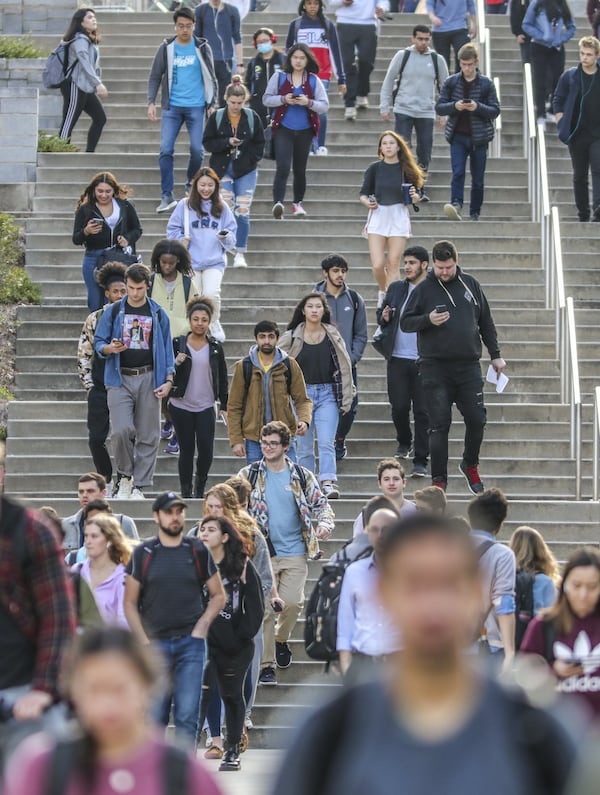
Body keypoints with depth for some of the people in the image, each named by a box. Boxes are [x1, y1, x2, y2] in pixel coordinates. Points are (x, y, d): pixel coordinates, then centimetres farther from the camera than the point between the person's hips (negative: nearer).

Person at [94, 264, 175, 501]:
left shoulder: (158, 315, 8)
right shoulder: (113, 312, 6)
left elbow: (167, 349, 10)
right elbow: (98, 342, 8)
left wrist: (168, 380, 1)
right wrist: (110, 348, -16)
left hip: (149, 379, 1)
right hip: (120, 379, -1)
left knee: (148, 436, 0)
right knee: (122, 430, -16)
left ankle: (138, 486, 7)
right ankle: (124, 476, 7)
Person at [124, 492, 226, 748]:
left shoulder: (198, 551, 7)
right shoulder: (143, 554, 5)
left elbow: (218, 595, 14)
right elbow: (130, 602, 6)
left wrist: (202, 624, -1)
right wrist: (144, 641, -3)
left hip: (190, 642, 0)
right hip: (155, 643, 0)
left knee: (187, 715, -5)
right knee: (154, 715, 1)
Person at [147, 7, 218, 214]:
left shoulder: (202, 48, 3)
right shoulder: (166, 48, 4)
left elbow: (211, 77, 8)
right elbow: (155, 77, 8)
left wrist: (212, 103, 1)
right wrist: (151, 102, -3)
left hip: (196, 107, 0)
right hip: (172, 107, 0)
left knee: (197, 150, -3)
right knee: (166, 150, -9)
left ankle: (191, 187, 21)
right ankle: (167, 196, -5)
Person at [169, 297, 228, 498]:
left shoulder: (215, 348, 6)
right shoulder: (178, 344, 1)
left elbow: (222, 380, 10)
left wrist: (225, 406, 7)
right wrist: (176, 364, -17)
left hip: (206, 406, 1)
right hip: (181, 406, -1)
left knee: (206, 451, -8)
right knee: (186, 450, 2)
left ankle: (200, 488, 13)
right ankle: (186, 492, 11)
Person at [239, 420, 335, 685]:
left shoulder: (302, 476, 6)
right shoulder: (249, 475, 4)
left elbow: (321, 503, 8)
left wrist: (325, 524, -12)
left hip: (295, 552, 1)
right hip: (262, 552, -1)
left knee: (293, 603, -6)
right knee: (265, 609, -5)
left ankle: (281, 640, 25)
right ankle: (266, 665, 2)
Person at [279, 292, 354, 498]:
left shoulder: (333, 336, 5)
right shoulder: (291, 338, 2)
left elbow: (344, 367, 6)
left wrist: (346, 399, 3)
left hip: (327, 394, -1)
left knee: (326, 443, -14)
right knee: (304, 447, 5)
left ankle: (328, 484, -22)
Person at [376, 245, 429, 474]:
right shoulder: (396, 288, 11)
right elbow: (381, 315, 19)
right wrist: (384, 318, -4)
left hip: (424, 361, -3)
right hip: (398, 359, 4)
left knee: (422, 411, -1)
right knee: (399, 407, 6)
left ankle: (420, 460, 5)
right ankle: (404, 443, 33)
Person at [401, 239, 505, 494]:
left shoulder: (470, 285, 9)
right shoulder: (424, 289, 0)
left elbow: (486, 322, 16)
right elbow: (405, 322, 1)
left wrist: (495, 355, 13)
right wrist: (428, 320, -18)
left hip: (469, 367, 3)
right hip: (435, 368, -3)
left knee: (477, 420, 2)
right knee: (439, 425, -3)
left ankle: (470, 465, 27)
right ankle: (439, 479, 5)